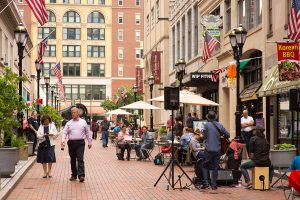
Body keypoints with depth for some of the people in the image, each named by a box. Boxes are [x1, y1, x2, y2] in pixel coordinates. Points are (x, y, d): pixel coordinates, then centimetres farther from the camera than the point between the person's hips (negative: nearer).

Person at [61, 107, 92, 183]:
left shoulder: (83, 122, 6)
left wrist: (90, 142, 11)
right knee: (73, 160, 9)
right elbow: (64, 132, 3)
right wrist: (63, 141, -14)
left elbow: (88, 133, 11)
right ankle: (74, 175, 19)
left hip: (80, 143, -2)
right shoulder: (69, 123, 8)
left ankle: (81, 175, -16)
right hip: (71, 143, 2)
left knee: (80, 159, -11)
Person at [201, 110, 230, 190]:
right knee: (215, 167, 10)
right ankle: (214, 185, 11)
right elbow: (228, 135, 5)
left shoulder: (206, 125, -6)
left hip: (209, 149, -3)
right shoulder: (219, 125, 3)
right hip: (217, 149, 3)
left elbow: (204, 137, -4)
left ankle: (206, 182, -1)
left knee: (205, 165, 11)